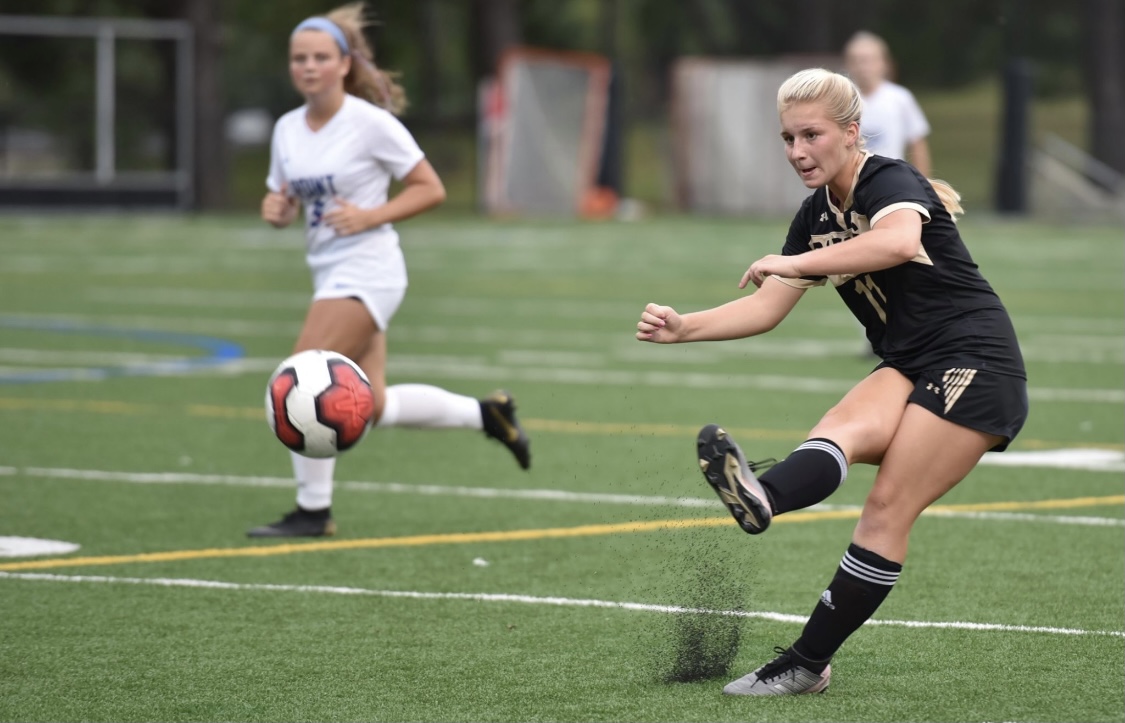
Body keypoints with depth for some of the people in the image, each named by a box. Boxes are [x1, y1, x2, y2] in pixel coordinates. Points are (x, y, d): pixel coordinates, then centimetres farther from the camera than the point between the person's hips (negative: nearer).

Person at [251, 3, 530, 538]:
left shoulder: (371, 123, -11)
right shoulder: (288, 129, 8)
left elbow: (431, 189, -7)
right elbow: (284, 206, 18)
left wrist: (370, 216, -18)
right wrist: (274, 209, -6)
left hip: (367, 270, -8)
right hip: (330, 273, 8)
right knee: (372, 407, 8)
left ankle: (313, 510, -4)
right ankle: (484, 413, 27)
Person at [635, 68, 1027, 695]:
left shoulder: (891, 181, -13)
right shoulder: (817, 216, 14)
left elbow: (900, 241, -38)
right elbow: (766, 309, 13)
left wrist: (798, 263, -39)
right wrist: (683, 328, -1)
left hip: (974, 362, -7)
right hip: (910, 369, 7)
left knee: (888, 508, -16)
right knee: (847, 428, -27)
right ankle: (761, 496, -55)